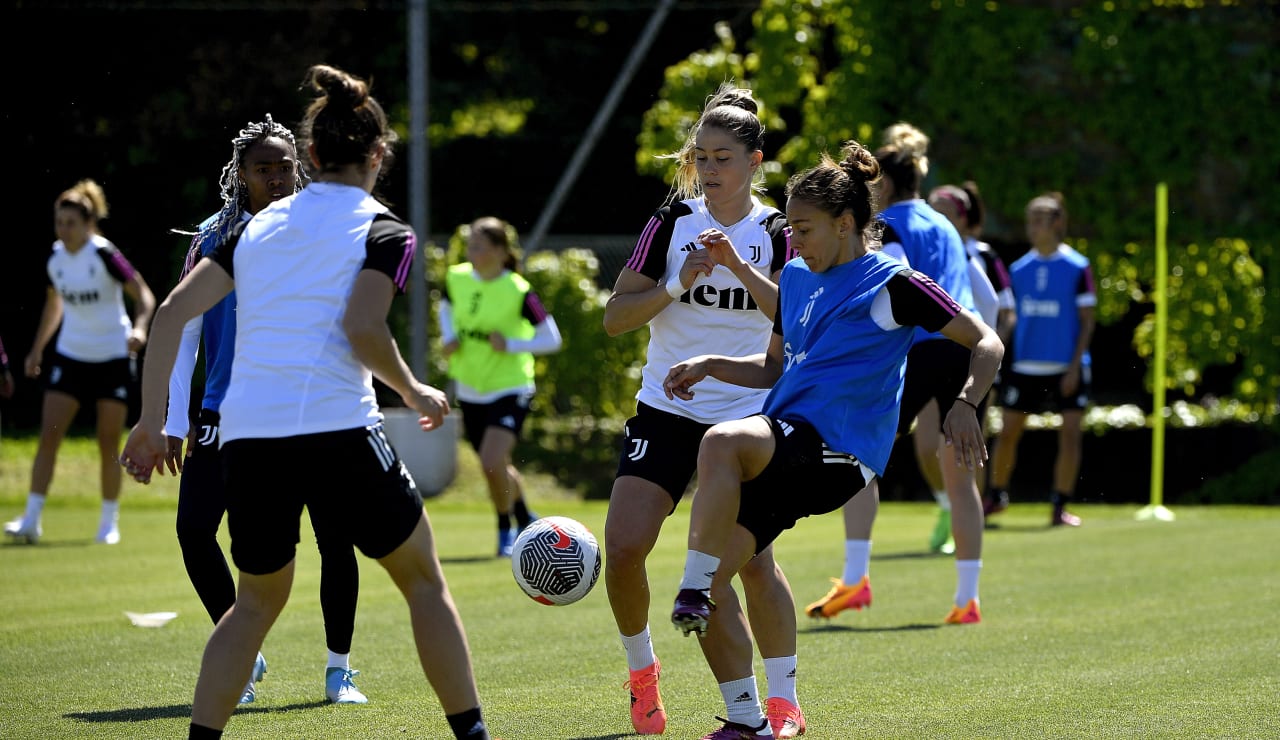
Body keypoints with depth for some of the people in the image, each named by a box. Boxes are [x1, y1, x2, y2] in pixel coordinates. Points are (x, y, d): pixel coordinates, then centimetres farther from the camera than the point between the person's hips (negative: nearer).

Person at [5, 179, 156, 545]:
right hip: (71, 356, 4)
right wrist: (37, 349, 14)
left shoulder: (104, 255, -16)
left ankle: (109, 523, 14)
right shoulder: (54, 258, -1)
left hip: (113, 357, -4)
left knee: (108, 445, 1)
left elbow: (144, 296, -13)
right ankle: (31, 520, -7)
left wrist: (139, 328, -32)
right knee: (48, 435, -8)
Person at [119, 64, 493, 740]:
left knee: (259, 599, 21)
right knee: (423, 579, 12)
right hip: (336, 427, -5)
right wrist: (415, 393, 4)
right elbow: (363, 327, -12)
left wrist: (152, 420, 13)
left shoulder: (259, 225, 18)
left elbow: (171, 313, 11)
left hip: (246, 436, 5)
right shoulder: (383, 230, 4)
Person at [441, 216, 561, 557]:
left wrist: (510, 345, -26)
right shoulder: (457, 278, -4)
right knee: (498, 469, 18)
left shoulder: (518, 291, -18)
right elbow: (446, 307, 19)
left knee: (492, 464, -22)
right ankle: (526, 520, 44)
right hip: (470, 391, 6)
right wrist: (449, 337, 0)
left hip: (509, 391, -6)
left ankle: (506, 530, 0)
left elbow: (551, 339, -14)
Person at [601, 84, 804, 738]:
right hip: (665, 411, 2)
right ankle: (642, 672, 14)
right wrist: (676, 286, -16)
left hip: (745, 418, -2)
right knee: (622, 548, -10)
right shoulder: (673, 221, 2)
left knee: (753, 560, -10)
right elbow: (615, 316, -1)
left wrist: (736, 264, -25)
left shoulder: (775, 233, 0)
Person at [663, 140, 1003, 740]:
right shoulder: (798, 278, 18)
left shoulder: (891, 283, -4)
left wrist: (965, 404, -20)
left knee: (722, 442, -36)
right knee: (715, 573, -5)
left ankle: (694, 593, -33)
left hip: (837, 454, -8)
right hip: (784, 453, 8)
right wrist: (709, 366, 14)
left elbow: (987, 344, -3)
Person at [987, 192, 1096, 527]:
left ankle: (1060, 506, 1)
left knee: (1070, 434, -7)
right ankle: (996, 496, 24)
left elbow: (1087, 321, -4)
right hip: (1025, 367, 3)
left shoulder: (1078, 267, -4)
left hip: (1067, 369, -3)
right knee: (1008, 432, 5)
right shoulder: (1018, 269, 6)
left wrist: (1075, 366, -11)